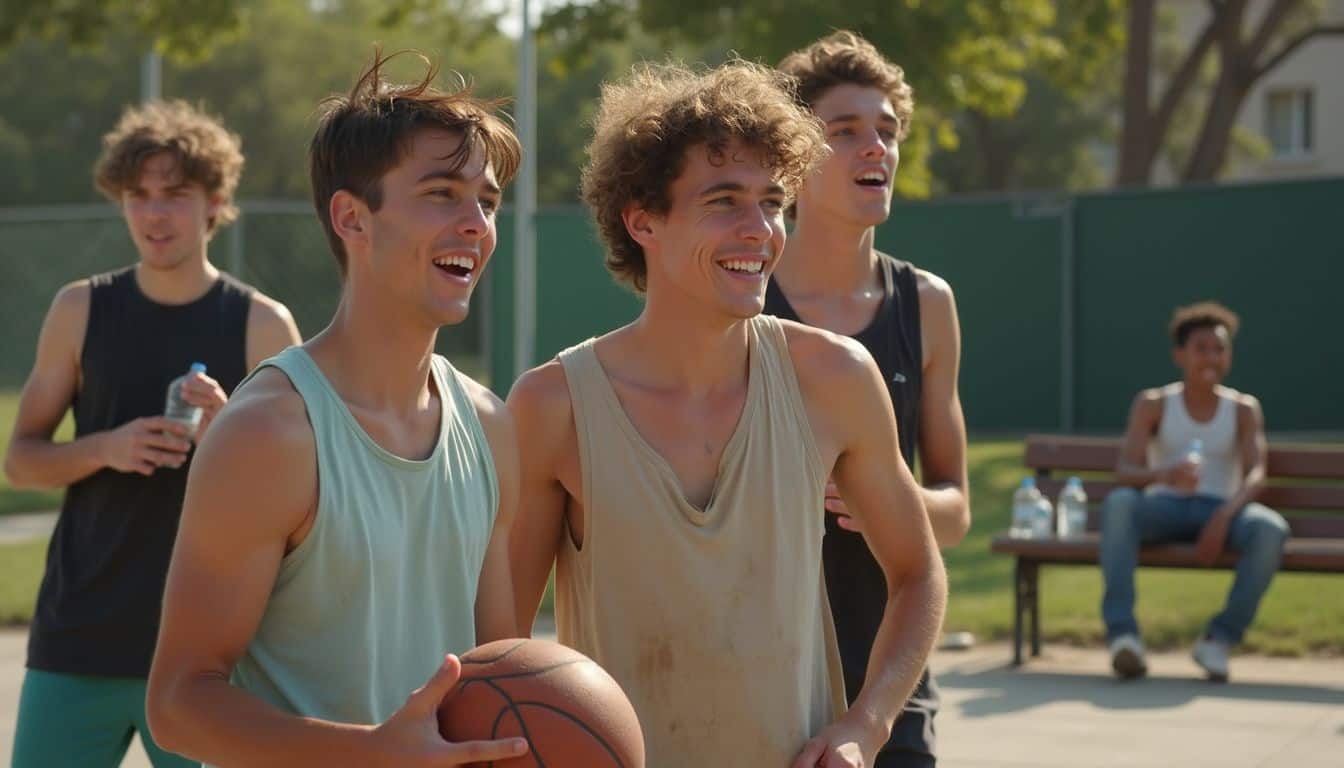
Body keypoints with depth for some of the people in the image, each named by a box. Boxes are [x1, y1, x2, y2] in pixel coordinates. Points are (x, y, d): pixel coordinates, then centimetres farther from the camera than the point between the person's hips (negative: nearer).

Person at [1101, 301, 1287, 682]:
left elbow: (1255, 476, -7)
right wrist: (1162, 475, -33)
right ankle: (1123, 633, -41)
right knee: (1118, 503, -35)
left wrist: (1224, 517, -29)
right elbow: (1125, 470, -8)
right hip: (1164, 508, 0)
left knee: (1271, 528, -34)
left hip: (1220, 511, 0)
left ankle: (1220, 637, -24)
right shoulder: (1153, 404, 5)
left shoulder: (1244, 408, 7)